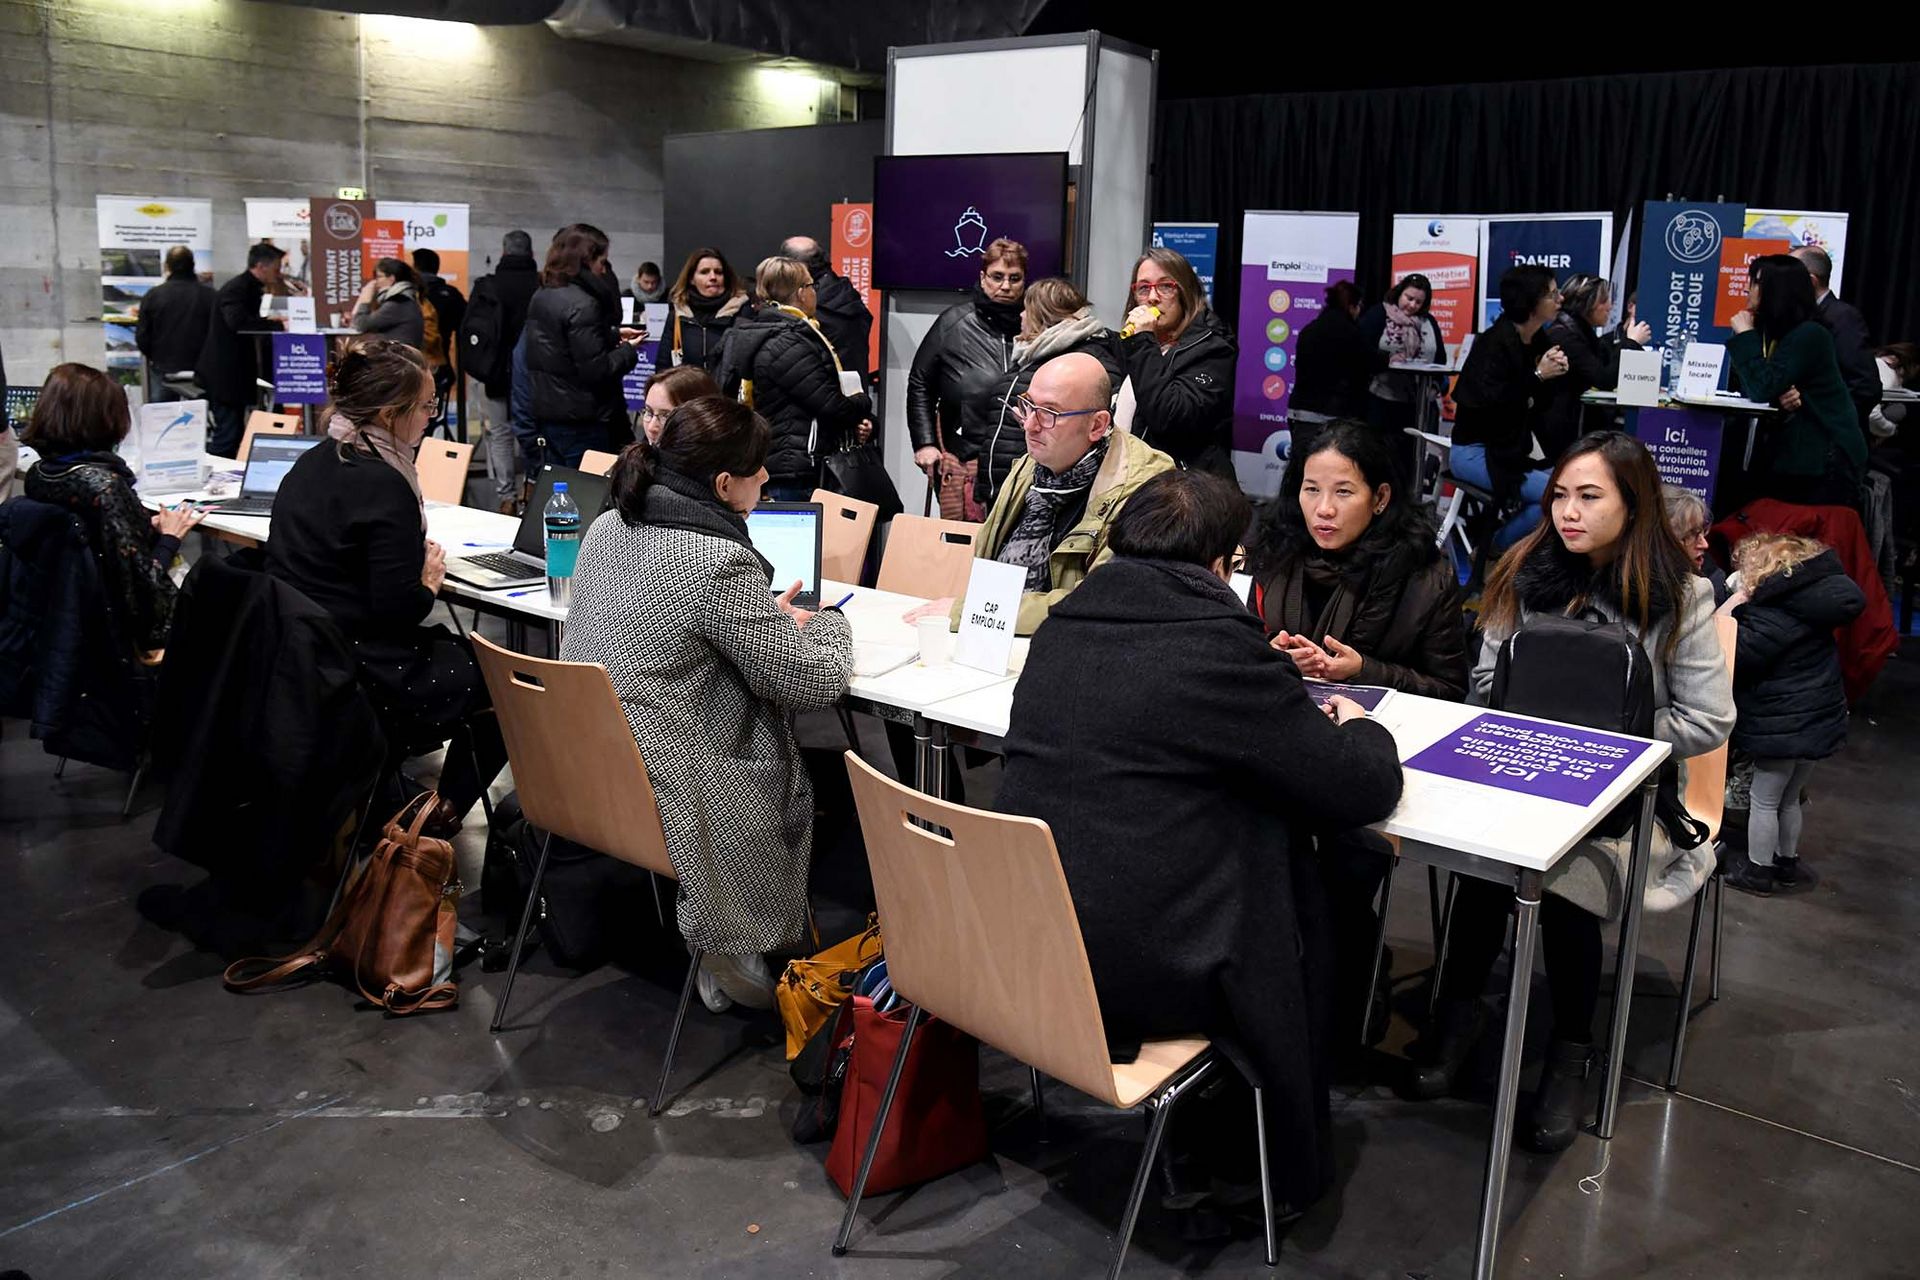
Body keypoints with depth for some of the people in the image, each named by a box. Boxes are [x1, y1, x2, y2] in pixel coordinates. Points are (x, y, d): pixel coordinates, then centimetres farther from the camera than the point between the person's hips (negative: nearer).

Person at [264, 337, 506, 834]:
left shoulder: (313, 463, 6)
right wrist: (430, 581, -3)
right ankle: (444, 809, 19)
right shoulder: (383, 485, -21)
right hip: (361, 678, -9)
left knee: (454, 646, 27)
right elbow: (399, 608, -23)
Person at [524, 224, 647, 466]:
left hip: (546, 412, 9)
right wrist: (629, 350, -5)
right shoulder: (582, 305, -18)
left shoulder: (541, 296, 10)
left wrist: (613, 334, 16)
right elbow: (596, 371, -20)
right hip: (580, 420, -9)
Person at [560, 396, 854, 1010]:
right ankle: (734, 955, 25)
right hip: (670, 789, -8)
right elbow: (817, 681, -16)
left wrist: (768, 616, 17)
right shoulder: (720, 564, -23)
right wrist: (829, 622, 5)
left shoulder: (606, 528, 3)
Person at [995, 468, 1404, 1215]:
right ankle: (1290, 1167, 34)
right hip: (1136, 977, -6)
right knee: (1303, 892, 18)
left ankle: (1206, 1119, 38)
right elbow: (1368, 790, -7)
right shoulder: (1219, 647, -15)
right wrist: (1358, 729, 15)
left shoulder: (1061, 627, 4)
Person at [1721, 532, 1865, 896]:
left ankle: (1758, 870, 19)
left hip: (1784, 725, -8)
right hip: (1819, 719, 8)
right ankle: (1787, 862, 36)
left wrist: (1730, 611, -12)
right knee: (1789, 799, 24)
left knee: (1764, 802, 7)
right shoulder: (1809, 600, 3)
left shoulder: (1774, 614, -22)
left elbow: (1735, 657, -23)